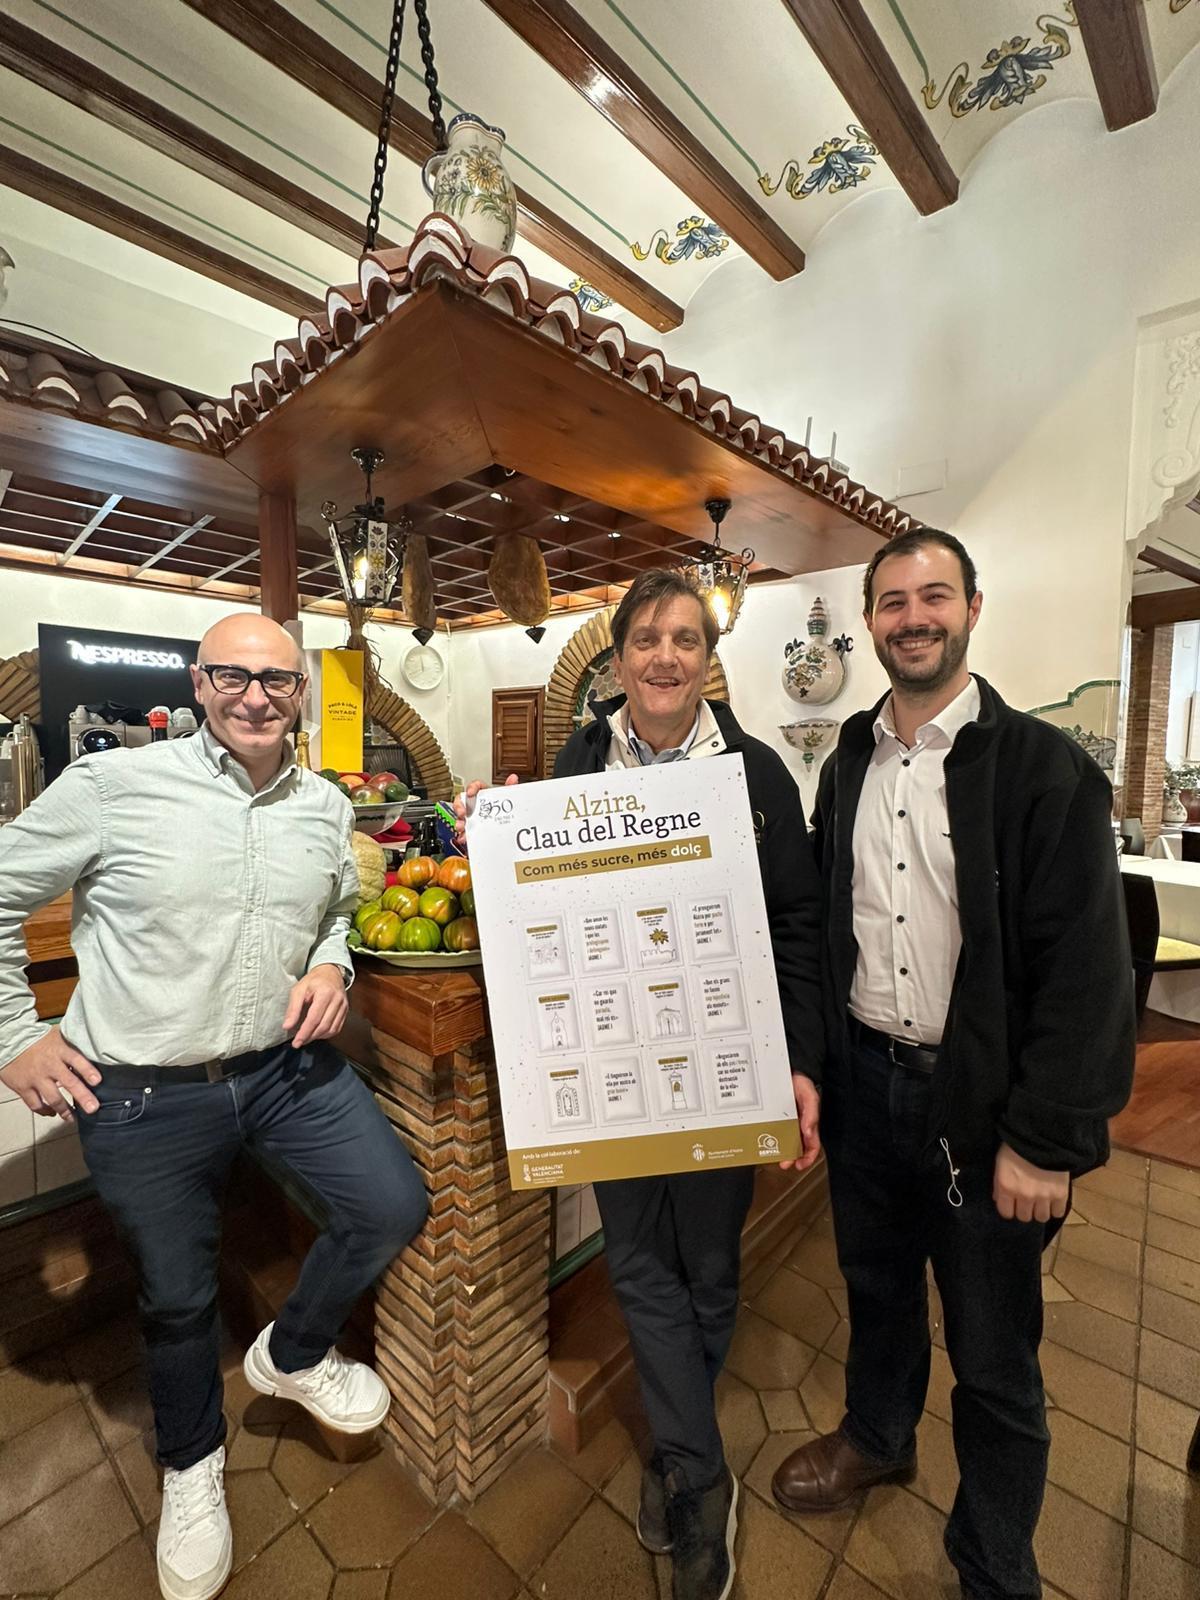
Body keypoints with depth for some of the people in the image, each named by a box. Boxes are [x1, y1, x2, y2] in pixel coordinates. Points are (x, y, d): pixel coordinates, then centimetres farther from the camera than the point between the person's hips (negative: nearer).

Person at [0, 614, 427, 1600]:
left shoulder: (328, 807, -1)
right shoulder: (114, 784, -13)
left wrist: (332, 965, -4)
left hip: (288, 1063, 4)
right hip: (141, 1093, -3)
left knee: (395, 1209, 4)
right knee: (177, 1293, 18)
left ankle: (293, 1354, 37)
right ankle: (192, 1462, 52)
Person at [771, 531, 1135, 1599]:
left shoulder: (1043, 768, -11)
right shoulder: (850, 765, 3)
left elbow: (1087, 967, -14)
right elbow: (821, 924, 6)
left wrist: (1044, 1140, -15)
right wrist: (809, 1064, 2)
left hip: (981, 1102, -4)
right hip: (862, 1082, 5)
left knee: (994, 1360, 16)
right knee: (877, 1288, 27)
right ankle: (878, 1439, 55)